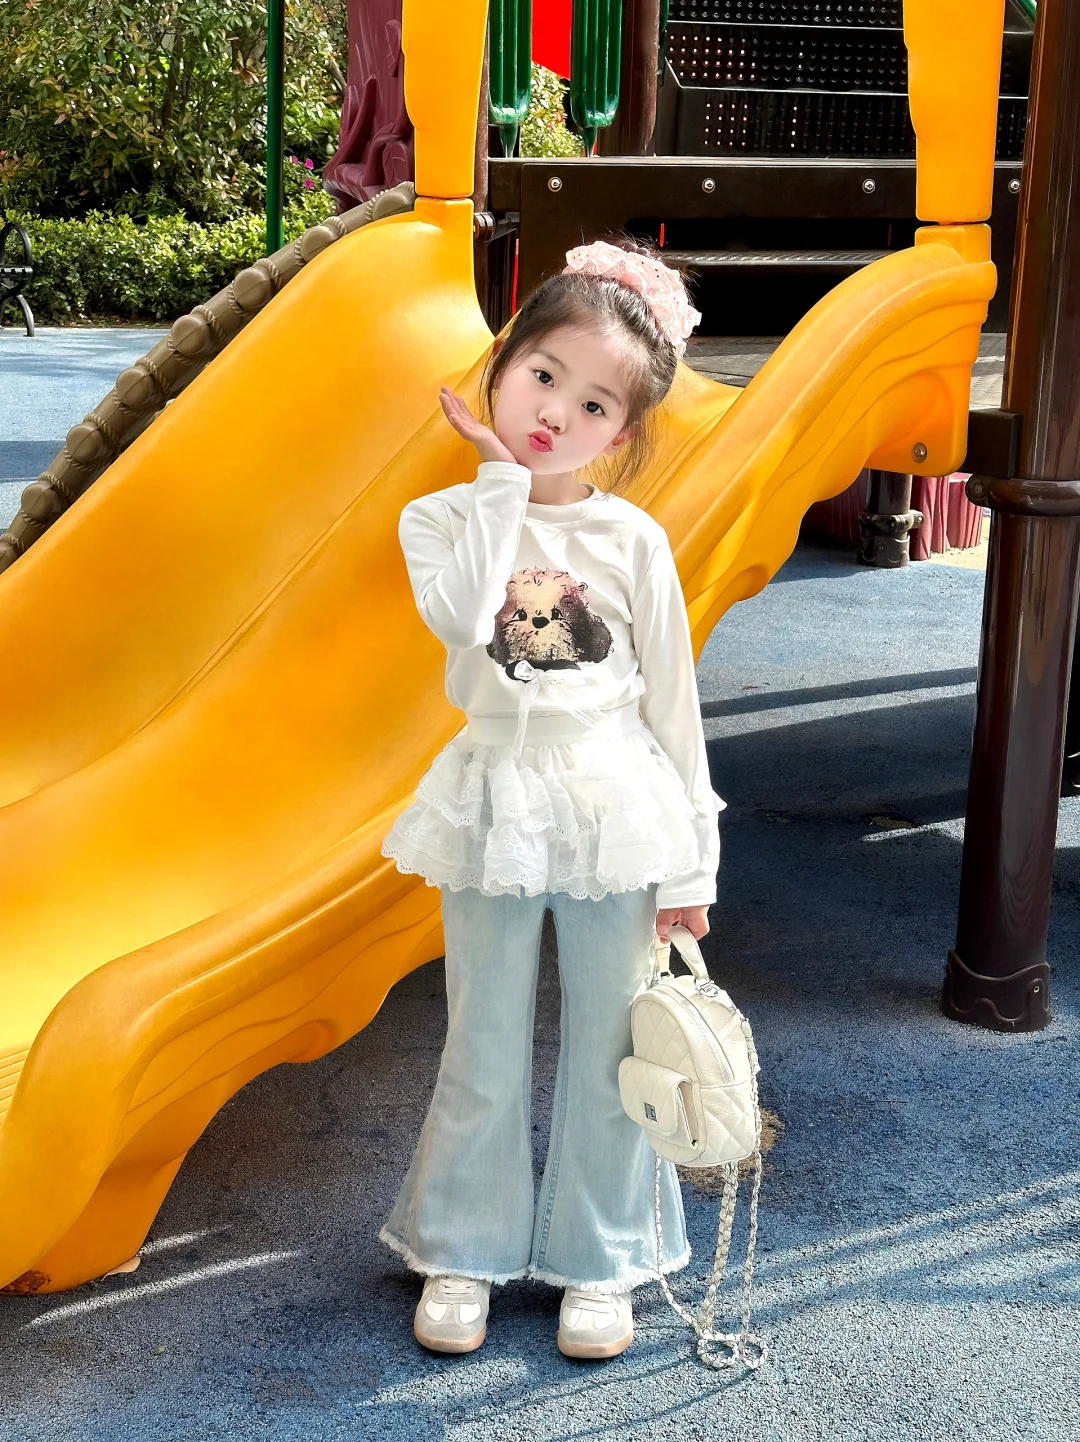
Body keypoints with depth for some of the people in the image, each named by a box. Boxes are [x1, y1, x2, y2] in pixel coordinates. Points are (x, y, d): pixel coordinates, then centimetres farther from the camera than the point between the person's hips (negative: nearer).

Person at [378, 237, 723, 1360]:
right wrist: (502, 482, -16)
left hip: (616, 812, 0)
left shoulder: (632, 540, -1)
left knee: (607, 1047, 10)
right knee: (484, 1053, 11)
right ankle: (464, 1248, 30)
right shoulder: (444, 518, -1)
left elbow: (673, 698, 2)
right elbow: (459, 612, -24)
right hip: (498, 809, 0)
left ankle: (599, 1260, 27)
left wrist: (691, 858, 1)